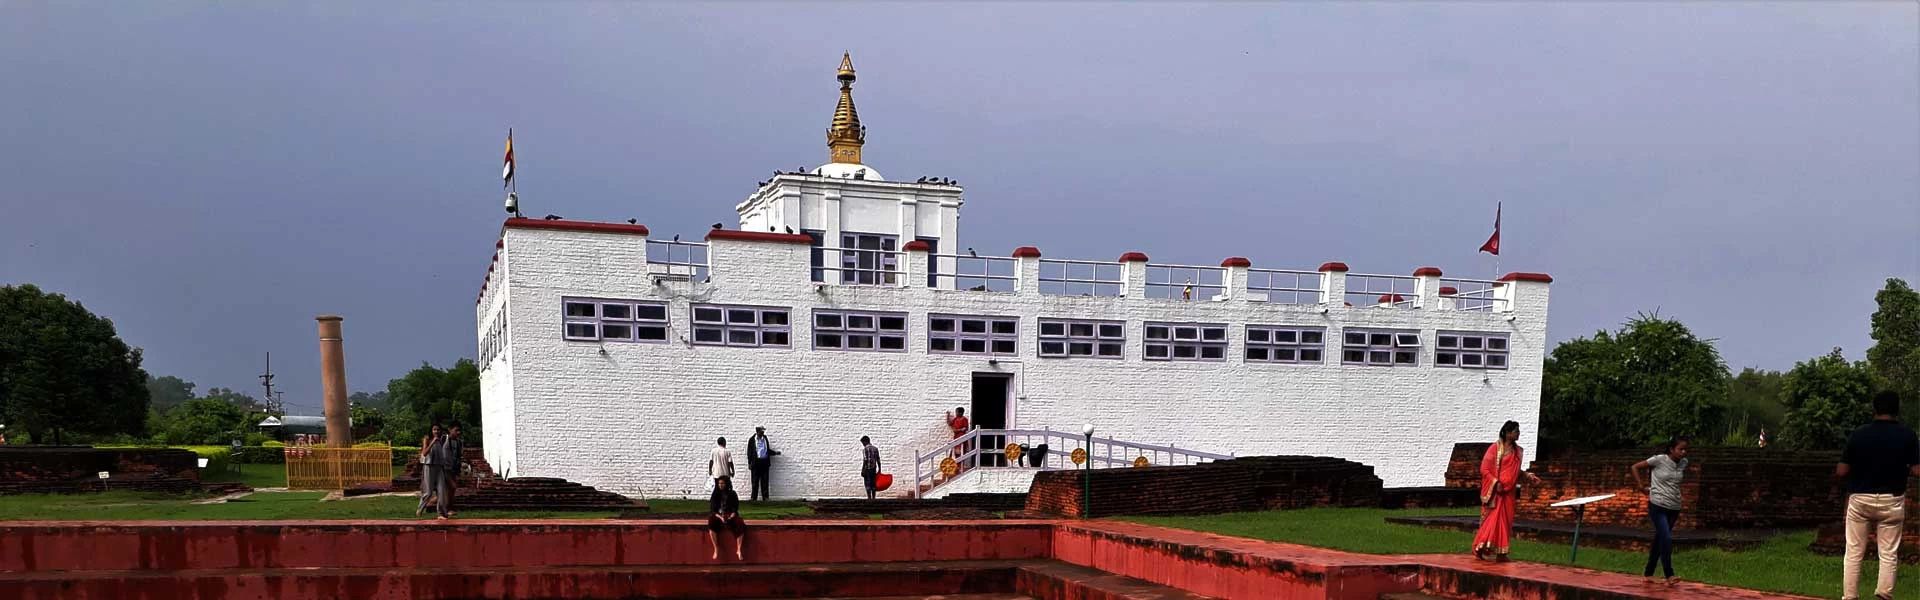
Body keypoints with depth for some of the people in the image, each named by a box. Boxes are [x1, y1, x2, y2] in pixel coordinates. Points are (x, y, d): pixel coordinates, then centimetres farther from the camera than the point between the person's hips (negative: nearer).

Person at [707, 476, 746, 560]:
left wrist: (730, 517, -18)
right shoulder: (715, 495, 5)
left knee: (741, 525, -31)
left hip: (730, 516, 0)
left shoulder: (732, 495, 5)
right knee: (711, 525, -35)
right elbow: (712, 510, 0)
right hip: (717, 516, 0)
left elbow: (735, 509, 2)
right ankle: (716, 549, -31)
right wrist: (720, 517, -18)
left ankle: (739, 550, -24)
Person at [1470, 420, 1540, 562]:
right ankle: (1485, 549, -2)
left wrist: (1527, 476, 3)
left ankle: (1500, 552, 10)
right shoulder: (1495, 448, -8)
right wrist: (1496, 483, -18)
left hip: (1509, 492, 6)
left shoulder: (1518, 451, 11)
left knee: (1505, 521, 5)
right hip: (1495, 492, -6)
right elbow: (1484, 469, -10)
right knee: (1492, 520, -7)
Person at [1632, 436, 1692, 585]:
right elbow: (1635, 467, -3)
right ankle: (1669, 575, -15)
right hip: (1658, 506, -6)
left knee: (1659, 540, 13)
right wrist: (1642, 485, -8)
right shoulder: (1659, 459, -11)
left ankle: (1648, 574, 23)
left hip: (1674, 508, 6)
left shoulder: (1684, 463, 4)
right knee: (1666, 539, -18)